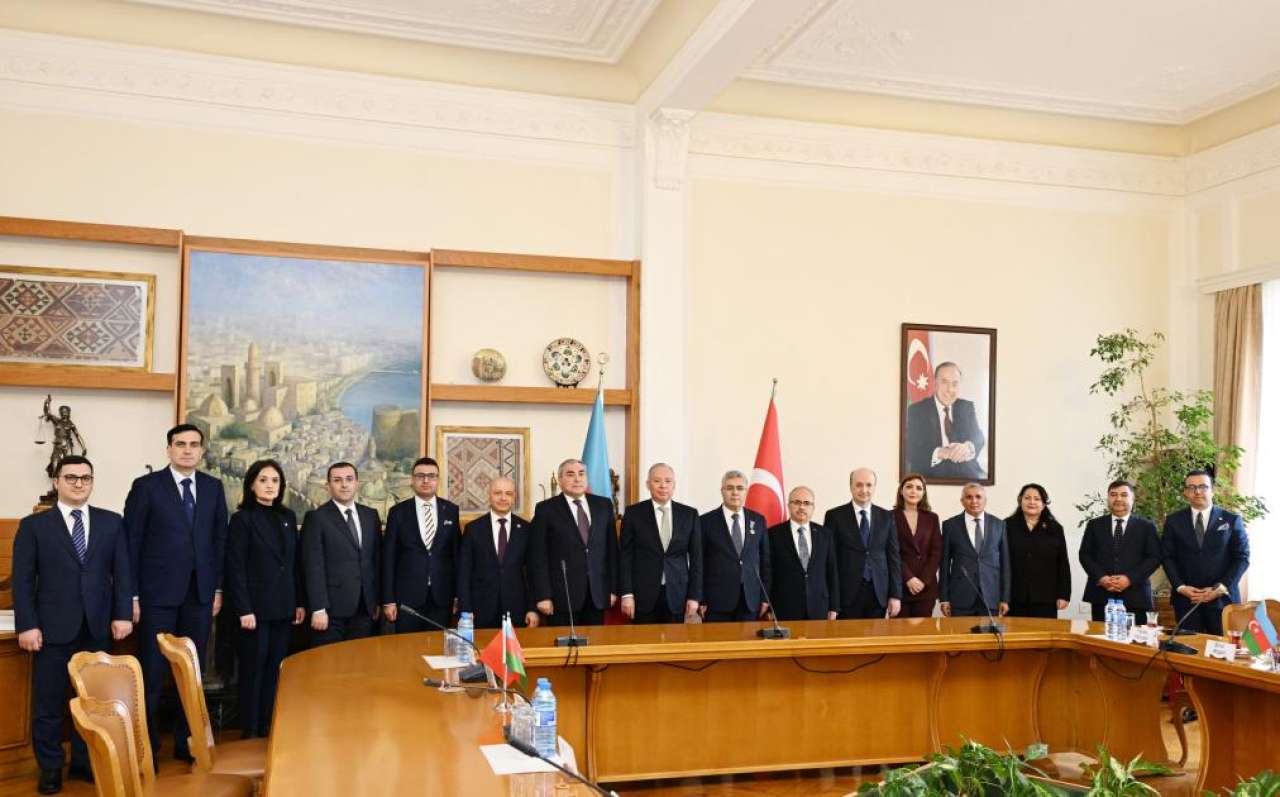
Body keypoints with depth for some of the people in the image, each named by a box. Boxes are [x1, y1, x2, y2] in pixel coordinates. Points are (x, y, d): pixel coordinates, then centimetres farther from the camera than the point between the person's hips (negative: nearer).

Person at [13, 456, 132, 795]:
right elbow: (23, 579, -2)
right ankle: (50, 767, 18)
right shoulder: (33, 525, 2)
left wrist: (122, 614, -3)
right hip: (53, 627, -2)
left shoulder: (111, 522, 7)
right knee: (48, 702, 5)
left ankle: (86, 761, 22)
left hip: (98, 626, 2)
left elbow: (122, 572, 5)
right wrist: (27, 625, -9)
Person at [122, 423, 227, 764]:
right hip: (158, 593, -3)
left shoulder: (213, 487, 8)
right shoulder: (146, 486, -3)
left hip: (200, 594, 4)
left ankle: (186, 743, 21)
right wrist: (131, 595, -8)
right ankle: (146, 749, 15)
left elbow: (219, 539, 10)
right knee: (152, 673, 2)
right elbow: (131, 542, -4)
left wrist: (218, 588, 6)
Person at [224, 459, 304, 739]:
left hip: (283, 608, 5)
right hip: (256, 607, -5)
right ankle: (250, 732, 15)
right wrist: (244, 610, -15)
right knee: (253, 670, 4)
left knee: (275, 670, 9)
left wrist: (300, 602, 8)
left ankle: (270, 731, 18)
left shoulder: (288, 516, 10)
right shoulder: (242, 519, -6)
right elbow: (235, 568, -10)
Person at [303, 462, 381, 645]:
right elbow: (313, 567, -10)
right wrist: (318, 609, -14)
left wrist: (378, 600, 10)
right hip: (331, 609, -4)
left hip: (365, 608, 5)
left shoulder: (371, 515, 11)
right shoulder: (316, 517, -5)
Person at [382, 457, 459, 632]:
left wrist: (458, 594, 5)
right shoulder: (398, 512, 1)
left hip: (442, 597, 1)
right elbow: (389, 558, 1)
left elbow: (457, 553, 8)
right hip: (408, 596, -1)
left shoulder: (451, 511, 5)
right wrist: (388, 600, -3)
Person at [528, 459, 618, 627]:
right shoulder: (546, 509, -2)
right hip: (561, 594, -3)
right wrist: (543, 596, -9)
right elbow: (538, 556, -4)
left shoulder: (604, 505, 9)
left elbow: (612, 548, 10)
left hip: (597, 594, 3)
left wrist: (613, 588, 7)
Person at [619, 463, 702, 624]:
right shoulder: (634, 513, 1)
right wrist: (626, 594, -6)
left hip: (677, 594, 2)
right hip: (643, 594, -1)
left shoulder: (689, 514, 5)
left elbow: (696, 557, 6)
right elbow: (626, 555, 0)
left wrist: (695, 595, 1)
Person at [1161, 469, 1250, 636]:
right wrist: (1180, 587, -8)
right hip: (1186, 598, 1)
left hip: (1223, 598, -1)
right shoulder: (1174, 521, 8)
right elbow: (1167, 557, 6)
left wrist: (1222, 588, -9)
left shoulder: (1232, 520, 5)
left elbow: (1242, 558, 2)